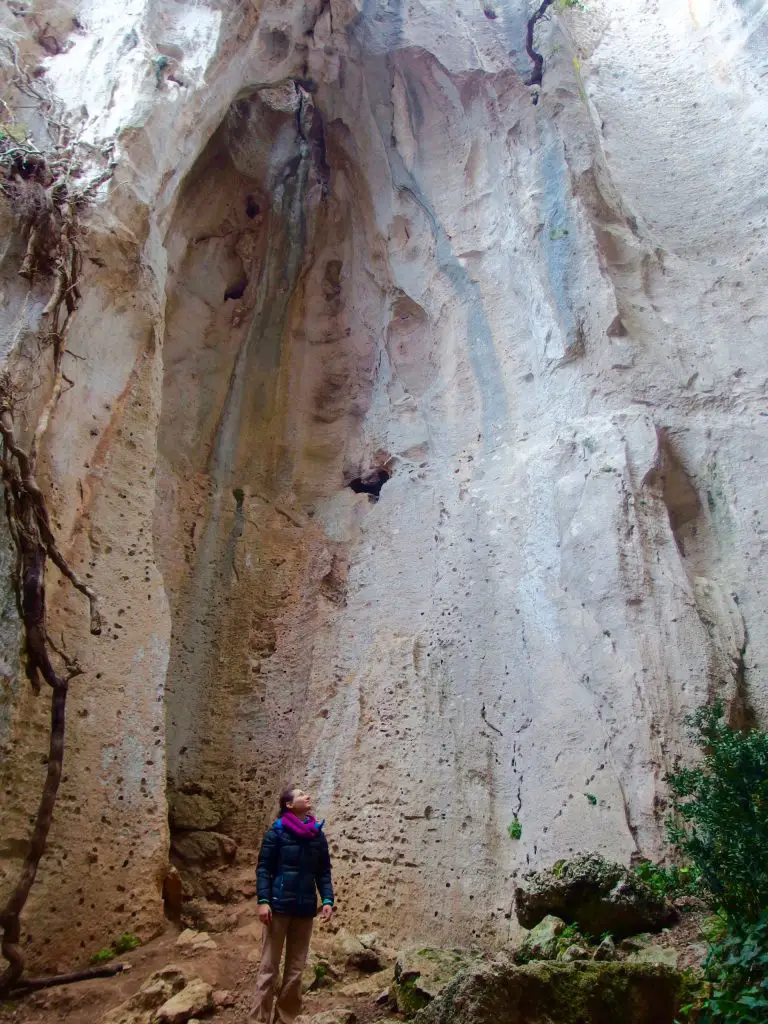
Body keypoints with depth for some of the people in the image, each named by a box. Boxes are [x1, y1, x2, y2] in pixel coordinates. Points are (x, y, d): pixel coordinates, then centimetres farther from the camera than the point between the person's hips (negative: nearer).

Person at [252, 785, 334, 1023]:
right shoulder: (276, 832, -4)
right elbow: (263, 868, -5)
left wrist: (327, 900, -3)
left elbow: (324, 872, 10)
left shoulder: (318, 835, 7)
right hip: (279, 905, -4)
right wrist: (263, 901, -15)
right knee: (269, 966, 2)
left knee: (296, 968, 11)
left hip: (305, 908, 4)